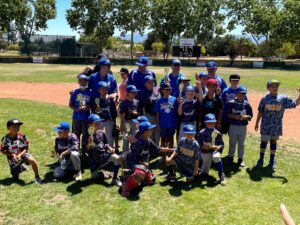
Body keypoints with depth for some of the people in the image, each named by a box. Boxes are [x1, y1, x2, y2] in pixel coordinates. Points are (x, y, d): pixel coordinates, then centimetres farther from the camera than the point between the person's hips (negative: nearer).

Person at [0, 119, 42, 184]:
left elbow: (26, 148, -5)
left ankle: (37, 177, -13)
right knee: (15, 178, 3)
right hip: (13, 158, 1)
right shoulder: (5, 139, -14)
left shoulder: (22, 136, -12)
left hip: (22, 154, 0)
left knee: (32, 160, -33)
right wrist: (12, 155, -20)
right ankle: (21, 168, 37)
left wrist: (20, 155, -22)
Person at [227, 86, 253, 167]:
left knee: (241, 143, 10)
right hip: (233, 126, -1)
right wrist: (234, 116, -20)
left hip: (243, 127, 1)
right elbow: (227, 114, -3)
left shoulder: (247, 104, -3)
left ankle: (240, 159, 21)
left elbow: (250, 116, -1)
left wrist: (245, 116, -21)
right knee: (232, 143, 12)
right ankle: (230, 157, 27)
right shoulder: (231, 103, -6)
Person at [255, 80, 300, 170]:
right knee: (264, 141, 9)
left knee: (273, 142, 13)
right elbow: (260, 112, -1)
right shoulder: (265, 99, -7)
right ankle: (261, 159, 25)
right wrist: (257, 123, 3)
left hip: (277, 126, 2)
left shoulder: (283, 98, -3)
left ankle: (272, 161, 27)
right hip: (266, 125, -1)